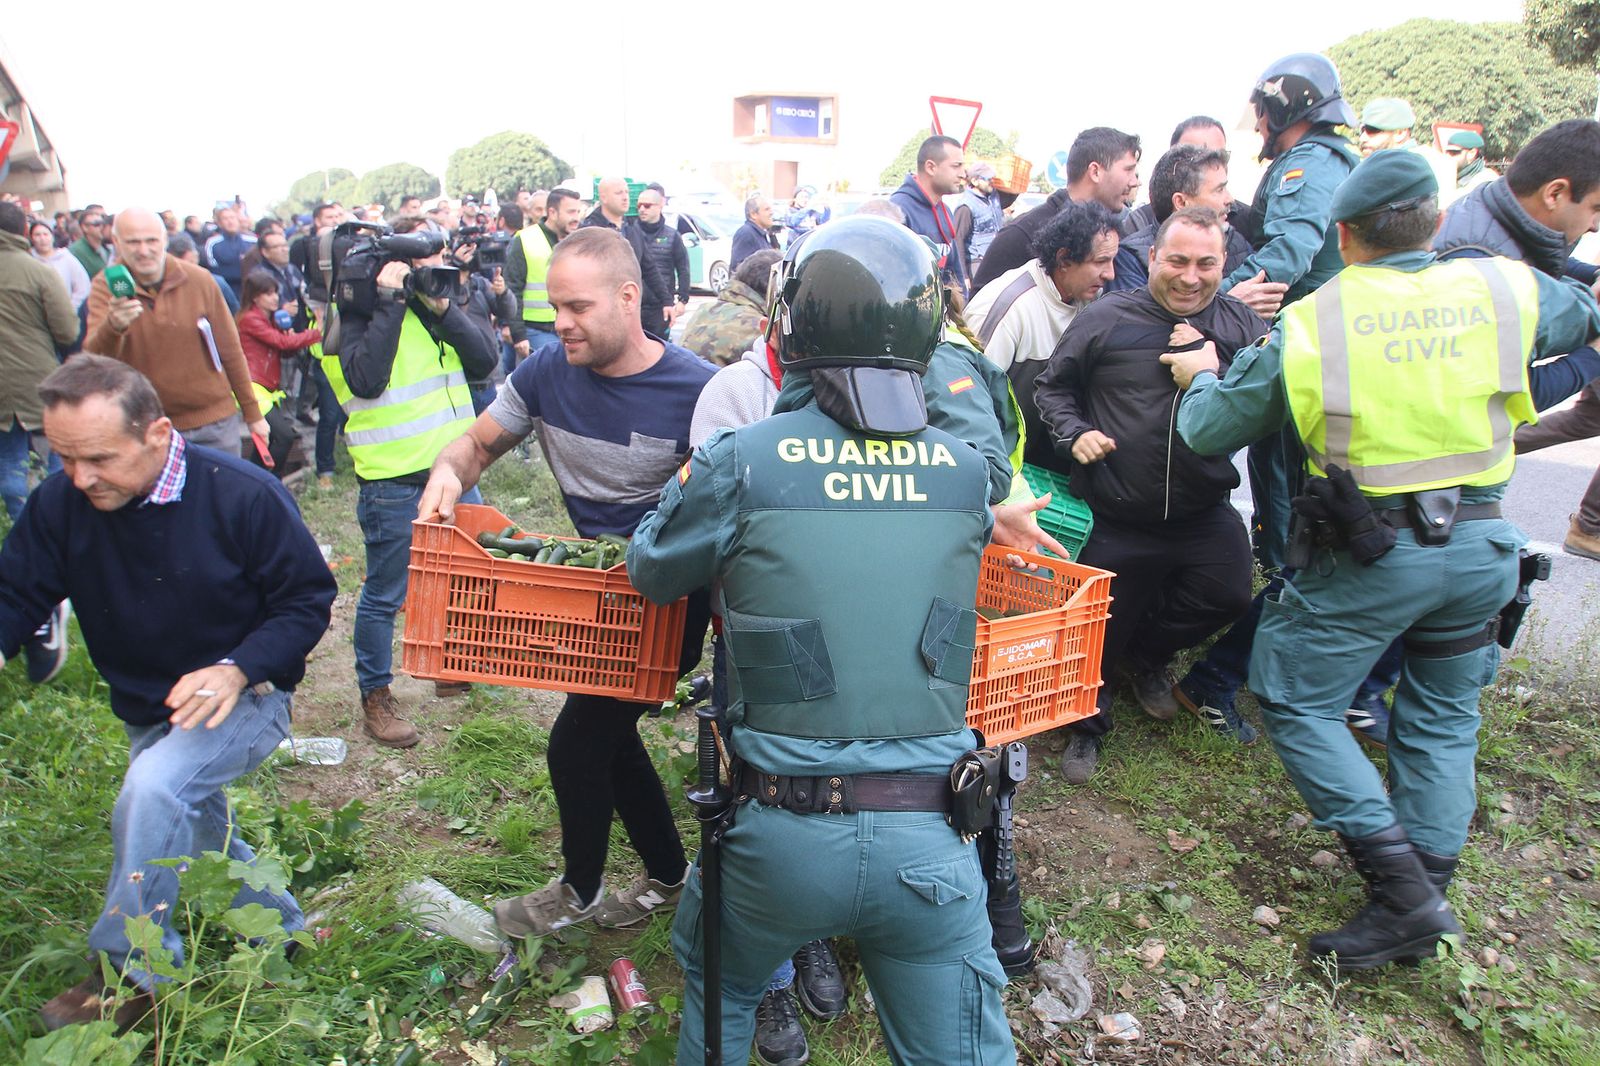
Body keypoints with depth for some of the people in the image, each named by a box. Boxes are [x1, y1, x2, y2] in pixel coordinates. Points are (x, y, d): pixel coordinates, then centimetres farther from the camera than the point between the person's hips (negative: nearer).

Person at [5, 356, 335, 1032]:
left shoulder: (243, 496, -22)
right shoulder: (60, 504, -10)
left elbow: (308, 598, -16)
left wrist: (237, 670, -30)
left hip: (244, 699, -6)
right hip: (146, 715, 6)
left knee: (153, 791, -30)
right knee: (199, 838, 19)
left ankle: (131, 973, -10)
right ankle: (283, 931, 45)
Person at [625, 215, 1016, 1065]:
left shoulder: (742, 462, -13)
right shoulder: (966, 470, -4)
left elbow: (651, 572, 3)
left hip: (782, 836, -1)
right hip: (929, 839, 2)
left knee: (719, 989, 30)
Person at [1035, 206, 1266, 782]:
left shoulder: (1242, 325, 1)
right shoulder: (1104, 319, -6)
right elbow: (1051, 387, 4)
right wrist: (1074, 434, -13)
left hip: (1204, 513, 3)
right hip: (1117, 518, -2)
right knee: (1100, 630, 8)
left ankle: (1148, 656, 31)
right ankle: (1087, 725, 35)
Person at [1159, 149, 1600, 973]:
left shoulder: (1307, 325, -8)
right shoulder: (1505, 290, 1)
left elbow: (1207, 431, -2)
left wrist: (1200, 378, 20)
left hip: (1375, 554, -4)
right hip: (1485, 546, 5)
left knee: (1295, 701, 9)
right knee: (1442, 718, 18)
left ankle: (1401, 883, 3)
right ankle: (1423, 898, 23)